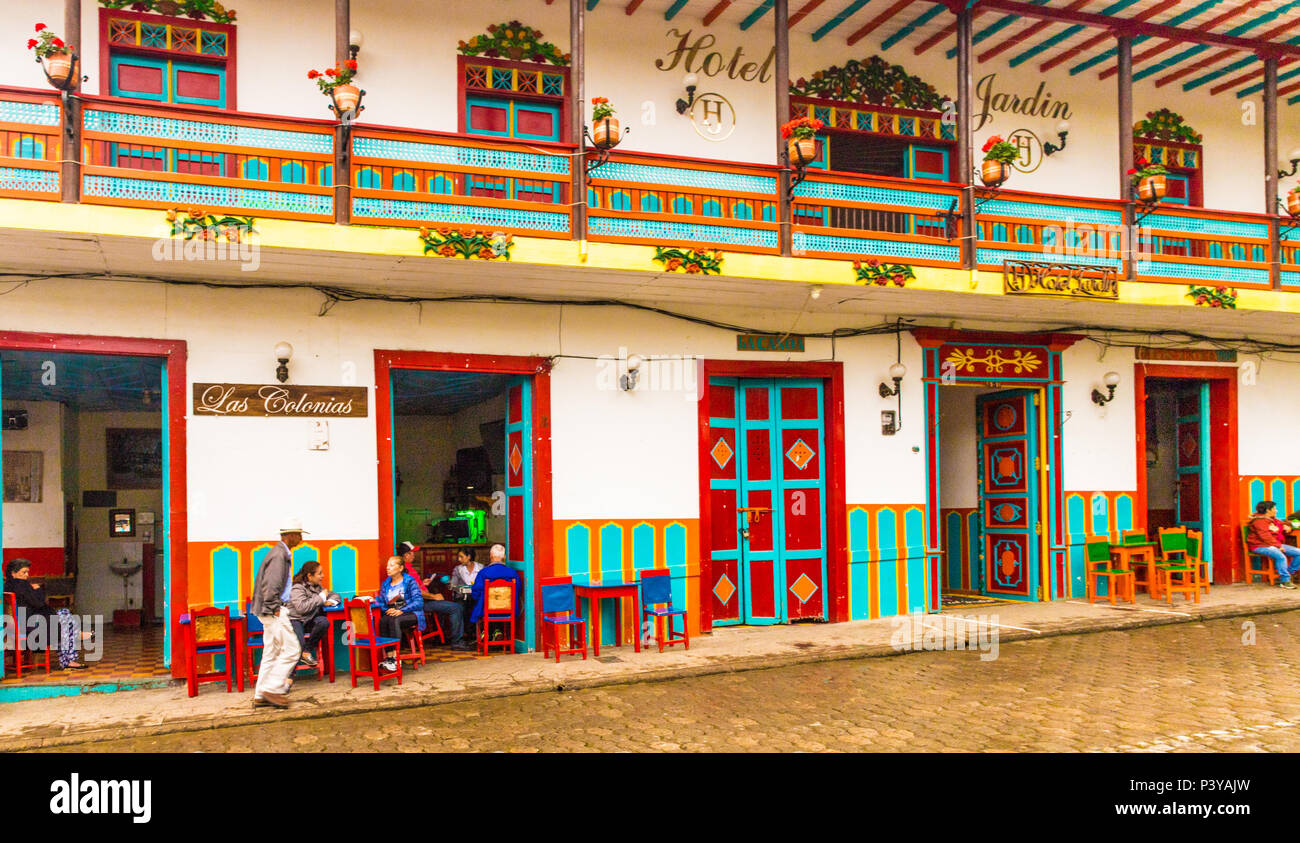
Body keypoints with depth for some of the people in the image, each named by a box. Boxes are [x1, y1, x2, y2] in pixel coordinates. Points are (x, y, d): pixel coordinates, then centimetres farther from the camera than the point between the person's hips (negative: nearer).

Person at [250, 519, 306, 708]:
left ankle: (261, 696, 15)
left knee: (271, 653, 12)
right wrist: (275, 608, -18)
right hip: (274, 611, -11)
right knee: (292, 649, -8)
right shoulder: (279, 554, -16)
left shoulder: (282, 553, 17)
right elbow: (270, 585, -23)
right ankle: (273, 688, -4)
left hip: (274, 610, 11)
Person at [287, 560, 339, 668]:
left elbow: (335, 595, 23)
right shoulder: (297, 588, -11)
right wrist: (321, 597, -17)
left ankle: (307, 651, -10)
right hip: (295, 621, -7)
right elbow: (302, 607, -26)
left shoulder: (318, 587, 12)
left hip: (309, 621, 7)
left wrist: (330, 601, -3)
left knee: (324, 622, -26)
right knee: (299, 646, -30)